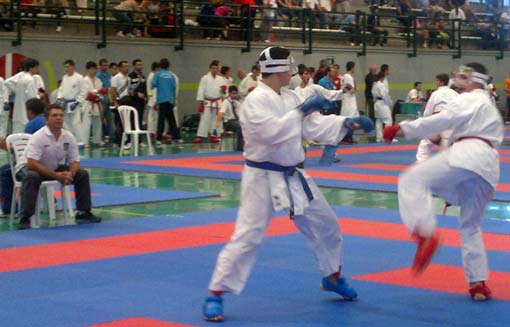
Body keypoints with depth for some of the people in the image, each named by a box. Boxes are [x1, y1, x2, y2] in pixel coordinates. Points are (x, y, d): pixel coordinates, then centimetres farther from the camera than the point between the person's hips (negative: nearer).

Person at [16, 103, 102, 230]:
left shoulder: (69, 137, -9)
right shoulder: (38, 137, -27)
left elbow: (75, 161, -3)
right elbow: (31, 164, -33)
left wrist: (70, 174, -28)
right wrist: (56, 175, -37)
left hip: (55, 169, 6)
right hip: (29, 168, -6)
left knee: (82, 174, -7)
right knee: (31, 177, -40)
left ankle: (83, 212, 4)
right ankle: (24, 218, -32)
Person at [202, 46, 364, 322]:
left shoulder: (289, 98, 7)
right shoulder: (255, 100, -18)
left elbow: (314, 127, 12)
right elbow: (271, 133, -31)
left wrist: (345, 123, 1)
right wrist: (300, 112, -27)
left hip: (292, 176, 8)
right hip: (263, 177, -8)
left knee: (326, 225, 18)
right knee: (247, 237, -12)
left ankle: (333, 277, 39)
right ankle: (215, 295, -2)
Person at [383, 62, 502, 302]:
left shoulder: (469, 100, 6)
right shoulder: (491, 109, 35)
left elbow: (441, 120, -10)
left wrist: (401, 129, -12)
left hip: (466, 156, -9)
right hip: (488, 168, 9)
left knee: (412, 180, -13)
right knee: (471, 226, 17)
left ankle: (426, 234, -32)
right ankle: (479, 282, 15)